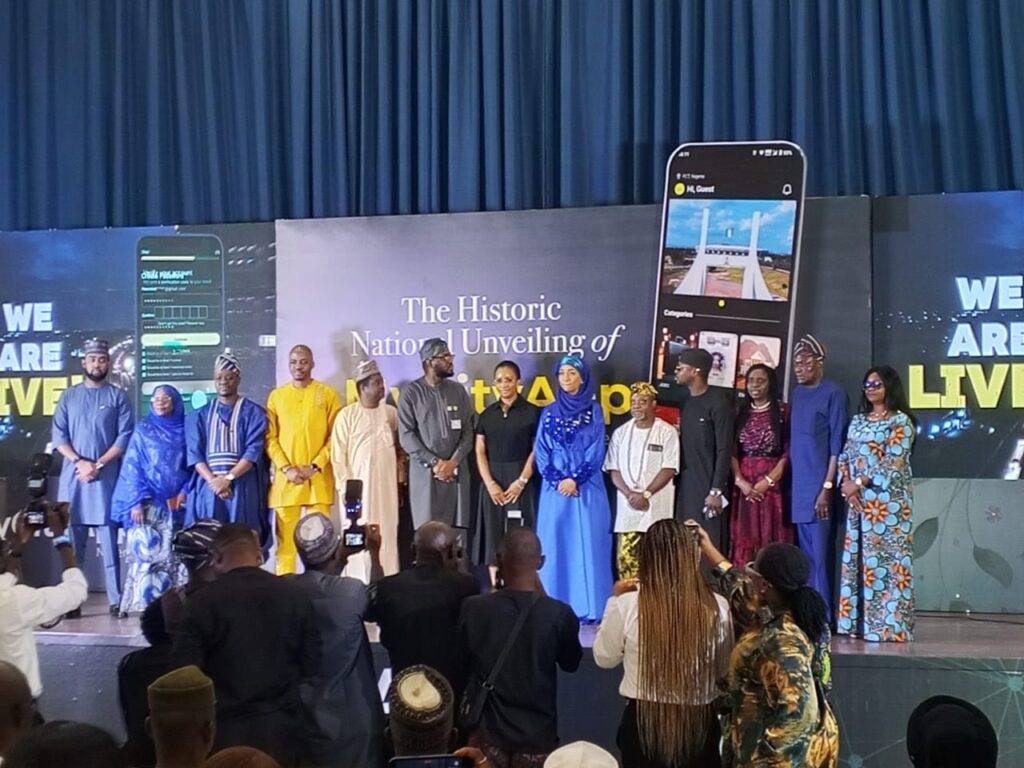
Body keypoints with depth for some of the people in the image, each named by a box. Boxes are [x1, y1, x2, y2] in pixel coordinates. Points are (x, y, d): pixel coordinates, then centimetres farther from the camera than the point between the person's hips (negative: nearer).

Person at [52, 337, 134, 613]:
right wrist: (79, 462, -10)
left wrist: (98, 464, -11)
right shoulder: (69, 396, 11)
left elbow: (125, 437, -2)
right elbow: (58, 436, 5)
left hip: (106, 478, -2)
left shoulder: (118, 397, 5)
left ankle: (116, 600, -3)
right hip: (73, 476, 2)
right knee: (71, 542, 2)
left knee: (109, 541, -3)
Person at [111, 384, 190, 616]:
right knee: (146, 550, -11)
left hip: (177, 503, 2)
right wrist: (135, 501, -9)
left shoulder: (185, 429, 9)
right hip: (148, 503, -2)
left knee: (175, 554, 0)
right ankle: (145, 602, -8)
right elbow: (132, 468, 2)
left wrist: (185, 491, -6)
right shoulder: (142, 430, 7)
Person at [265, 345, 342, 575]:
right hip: (285, 478, 2)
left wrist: (315, 466, -9)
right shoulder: (276, 396, 8)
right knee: (285, 538, 2)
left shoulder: (328, 394, 3)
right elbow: (270, 437, 5)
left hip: (319, 477, -1)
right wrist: (286, 468, -7)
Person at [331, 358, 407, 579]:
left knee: (387, 536, 4)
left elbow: (401, 446, 16)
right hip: (357, 486, -3)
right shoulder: (347, 415, -4)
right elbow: (338, 455, -3)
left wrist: (401, 474, 8)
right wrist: (345, 487, -8)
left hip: (387, 486, 3)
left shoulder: (391, 412, 7)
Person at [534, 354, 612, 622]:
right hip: (554, 488, 2)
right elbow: (541, 453, 5)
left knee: (586, 544, -3)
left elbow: (596, 453, -1)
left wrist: (575, 479, -11)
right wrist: (557, 481, -8)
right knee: (555, 545, 2)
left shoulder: (594, 411, 4)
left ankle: (588, 607, 2)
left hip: (586, 488, -2)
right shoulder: (549, 413, 9)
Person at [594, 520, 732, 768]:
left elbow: (604, 658, 3)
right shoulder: (716, 607, -11)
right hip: (700, 723, 1)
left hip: (642, 722, -1)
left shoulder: (627, 605, -15)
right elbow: (724, 669, 5)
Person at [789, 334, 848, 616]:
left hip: (818, 485, -7)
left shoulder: (832, 392, -6)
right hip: (798, 484, 7)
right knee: (804, 553, 10)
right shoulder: (797, 393, 15)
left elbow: (837, 443, -10)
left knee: (819, 553, -5)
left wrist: (828, 487, -15)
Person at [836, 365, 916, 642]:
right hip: (858, 501, 7)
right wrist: (847, 485, -6)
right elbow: (845, 456, 12)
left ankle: (888, 624, -4)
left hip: (888, 501, -7)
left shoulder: (900, 421, -5)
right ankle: (857, 622, 11)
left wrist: (859, 483, -13)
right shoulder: (858, 420, 16)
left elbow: (893, 463, -13)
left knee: (885, 559, -7)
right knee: (856, 559, 6)